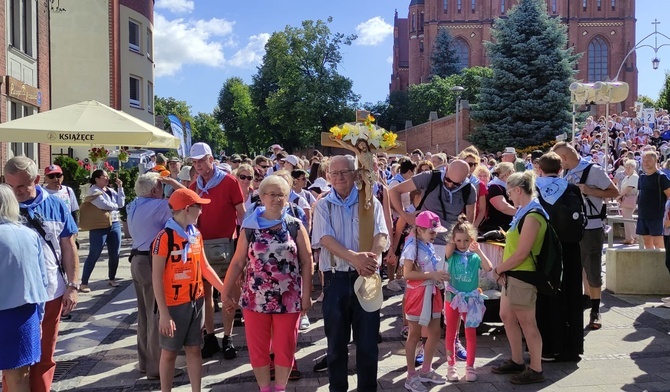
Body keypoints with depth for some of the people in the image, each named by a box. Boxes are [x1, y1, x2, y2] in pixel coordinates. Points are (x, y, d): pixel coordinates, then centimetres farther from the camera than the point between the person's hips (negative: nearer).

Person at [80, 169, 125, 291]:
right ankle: (84, 283, 3)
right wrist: (115, 206, -1)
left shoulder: (111, 190, 14)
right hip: (99, 226, -6)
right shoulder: (93, 191, -7)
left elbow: (121, 203, 3)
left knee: (115, 254, 9)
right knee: (94, 255, -4)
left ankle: (112, 278, 26)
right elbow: (103, 204, -19)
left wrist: (120, 188, 1)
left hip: (115, 224, 7)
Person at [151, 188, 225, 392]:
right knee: (169, 352, 8)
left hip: (196, 301, 6)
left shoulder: (196, 234, 4)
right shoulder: (164, 237, -18)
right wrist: (164, 313, -18)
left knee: (194, 349, 13)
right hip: (174, 304, -6)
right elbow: (156, 278, -17)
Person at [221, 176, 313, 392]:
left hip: (288, 299, 0)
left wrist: (306, 294, -3)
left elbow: (306, 262, 1)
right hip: (255, 299, 0)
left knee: (285, 348, 9)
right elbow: (238, 262, 3)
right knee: (257, 348, 8)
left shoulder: (296, 227, 0)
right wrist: (226, 292, 3)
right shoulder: (249, 227, 1)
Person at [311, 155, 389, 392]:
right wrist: (354, 257, -26)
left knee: (368, 341, 5)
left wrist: (372, 258, -29)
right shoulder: (323, 206, 5)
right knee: (336, 341, 9)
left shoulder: (370, 202, 6)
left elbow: (381, 235, -7)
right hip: (336, 279, 0)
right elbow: (326, 239, -9)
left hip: (366, 277, 0)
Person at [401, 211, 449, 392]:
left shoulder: (429, 247, 9)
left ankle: (426, 371, 28)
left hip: (431, 293, 8)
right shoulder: (412, 246, -15)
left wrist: (438, 276, 3)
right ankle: (411, 376, 14)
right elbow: (408, 274, -23)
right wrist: (433, 275, -25)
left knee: (435, 333, 12)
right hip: (417, 294, -8)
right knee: (414, 335, 3)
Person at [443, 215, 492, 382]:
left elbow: (489, 268, -16)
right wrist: (454, 240, -7)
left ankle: (470, 366, 18)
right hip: (453, 297, -1)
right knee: (451, 333, 8)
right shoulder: (451, 255, -4)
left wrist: (479, 251, -16)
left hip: (470, 298, 1)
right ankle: (451, 365, 19)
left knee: (471, 334, 6)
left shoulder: (475, 257, -3)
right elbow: (449, 246, -25)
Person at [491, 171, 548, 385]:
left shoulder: (532, 216, -19)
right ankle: (517, 362, 30)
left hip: (523, 275, -10)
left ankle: (536, 370, 12)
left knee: (526, 323, 0)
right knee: (507, 317, 17)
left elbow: (521, 253, -21)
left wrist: (498, 268, -9)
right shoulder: (523, 213, 12)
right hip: (512, 273, 10)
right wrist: (502, 269, 2)